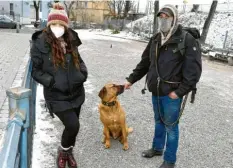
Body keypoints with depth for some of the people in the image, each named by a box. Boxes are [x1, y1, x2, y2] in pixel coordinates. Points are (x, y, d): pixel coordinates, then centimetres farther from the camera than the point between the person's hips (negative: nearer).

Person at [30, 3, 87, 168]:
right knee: (73, 125, -12)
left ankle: (69, 153, 43)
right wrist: (52, 82, -20)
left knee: (72, 126, 16)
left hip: (76, 92, 5)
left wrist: (83, 74, -3)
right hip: (57, 96, -5)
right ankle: (63, 151, 21)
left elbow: (79, 60, 15)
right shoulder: (40, 43, -13)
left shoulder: (70, 41, 0)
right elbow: (36, 70, -8)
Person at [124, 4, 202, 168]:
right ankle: (157, 148, 43)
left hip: (172, 94, -6)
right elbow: (145, 62, 14)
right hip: (156, 91, 6)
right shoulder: (155, 39, 6)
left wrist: (179, 91, -19)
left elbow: (194, 69, -16)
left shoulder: (187, 40, -13)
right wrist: (131, 79, 12)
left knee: (170, 126, 7)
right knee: (159, 122, 22)